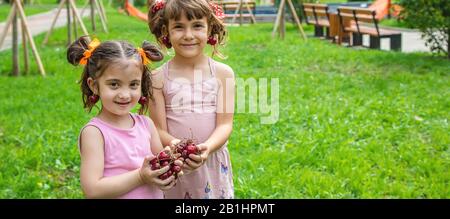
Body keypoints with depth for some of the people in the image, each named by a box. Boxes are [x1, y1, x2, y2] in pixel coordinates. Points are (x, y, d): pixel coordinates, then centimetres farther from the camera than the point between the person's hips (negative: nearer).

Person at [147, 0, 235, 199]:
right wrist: (174, 145, -26)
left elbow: (225, 124, -6)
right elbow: (159, 129, -5)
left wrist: (207, 147, -24)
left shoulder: (223, 73, -2)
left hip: (213, 164, 1)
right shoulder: (159, 78, -4)